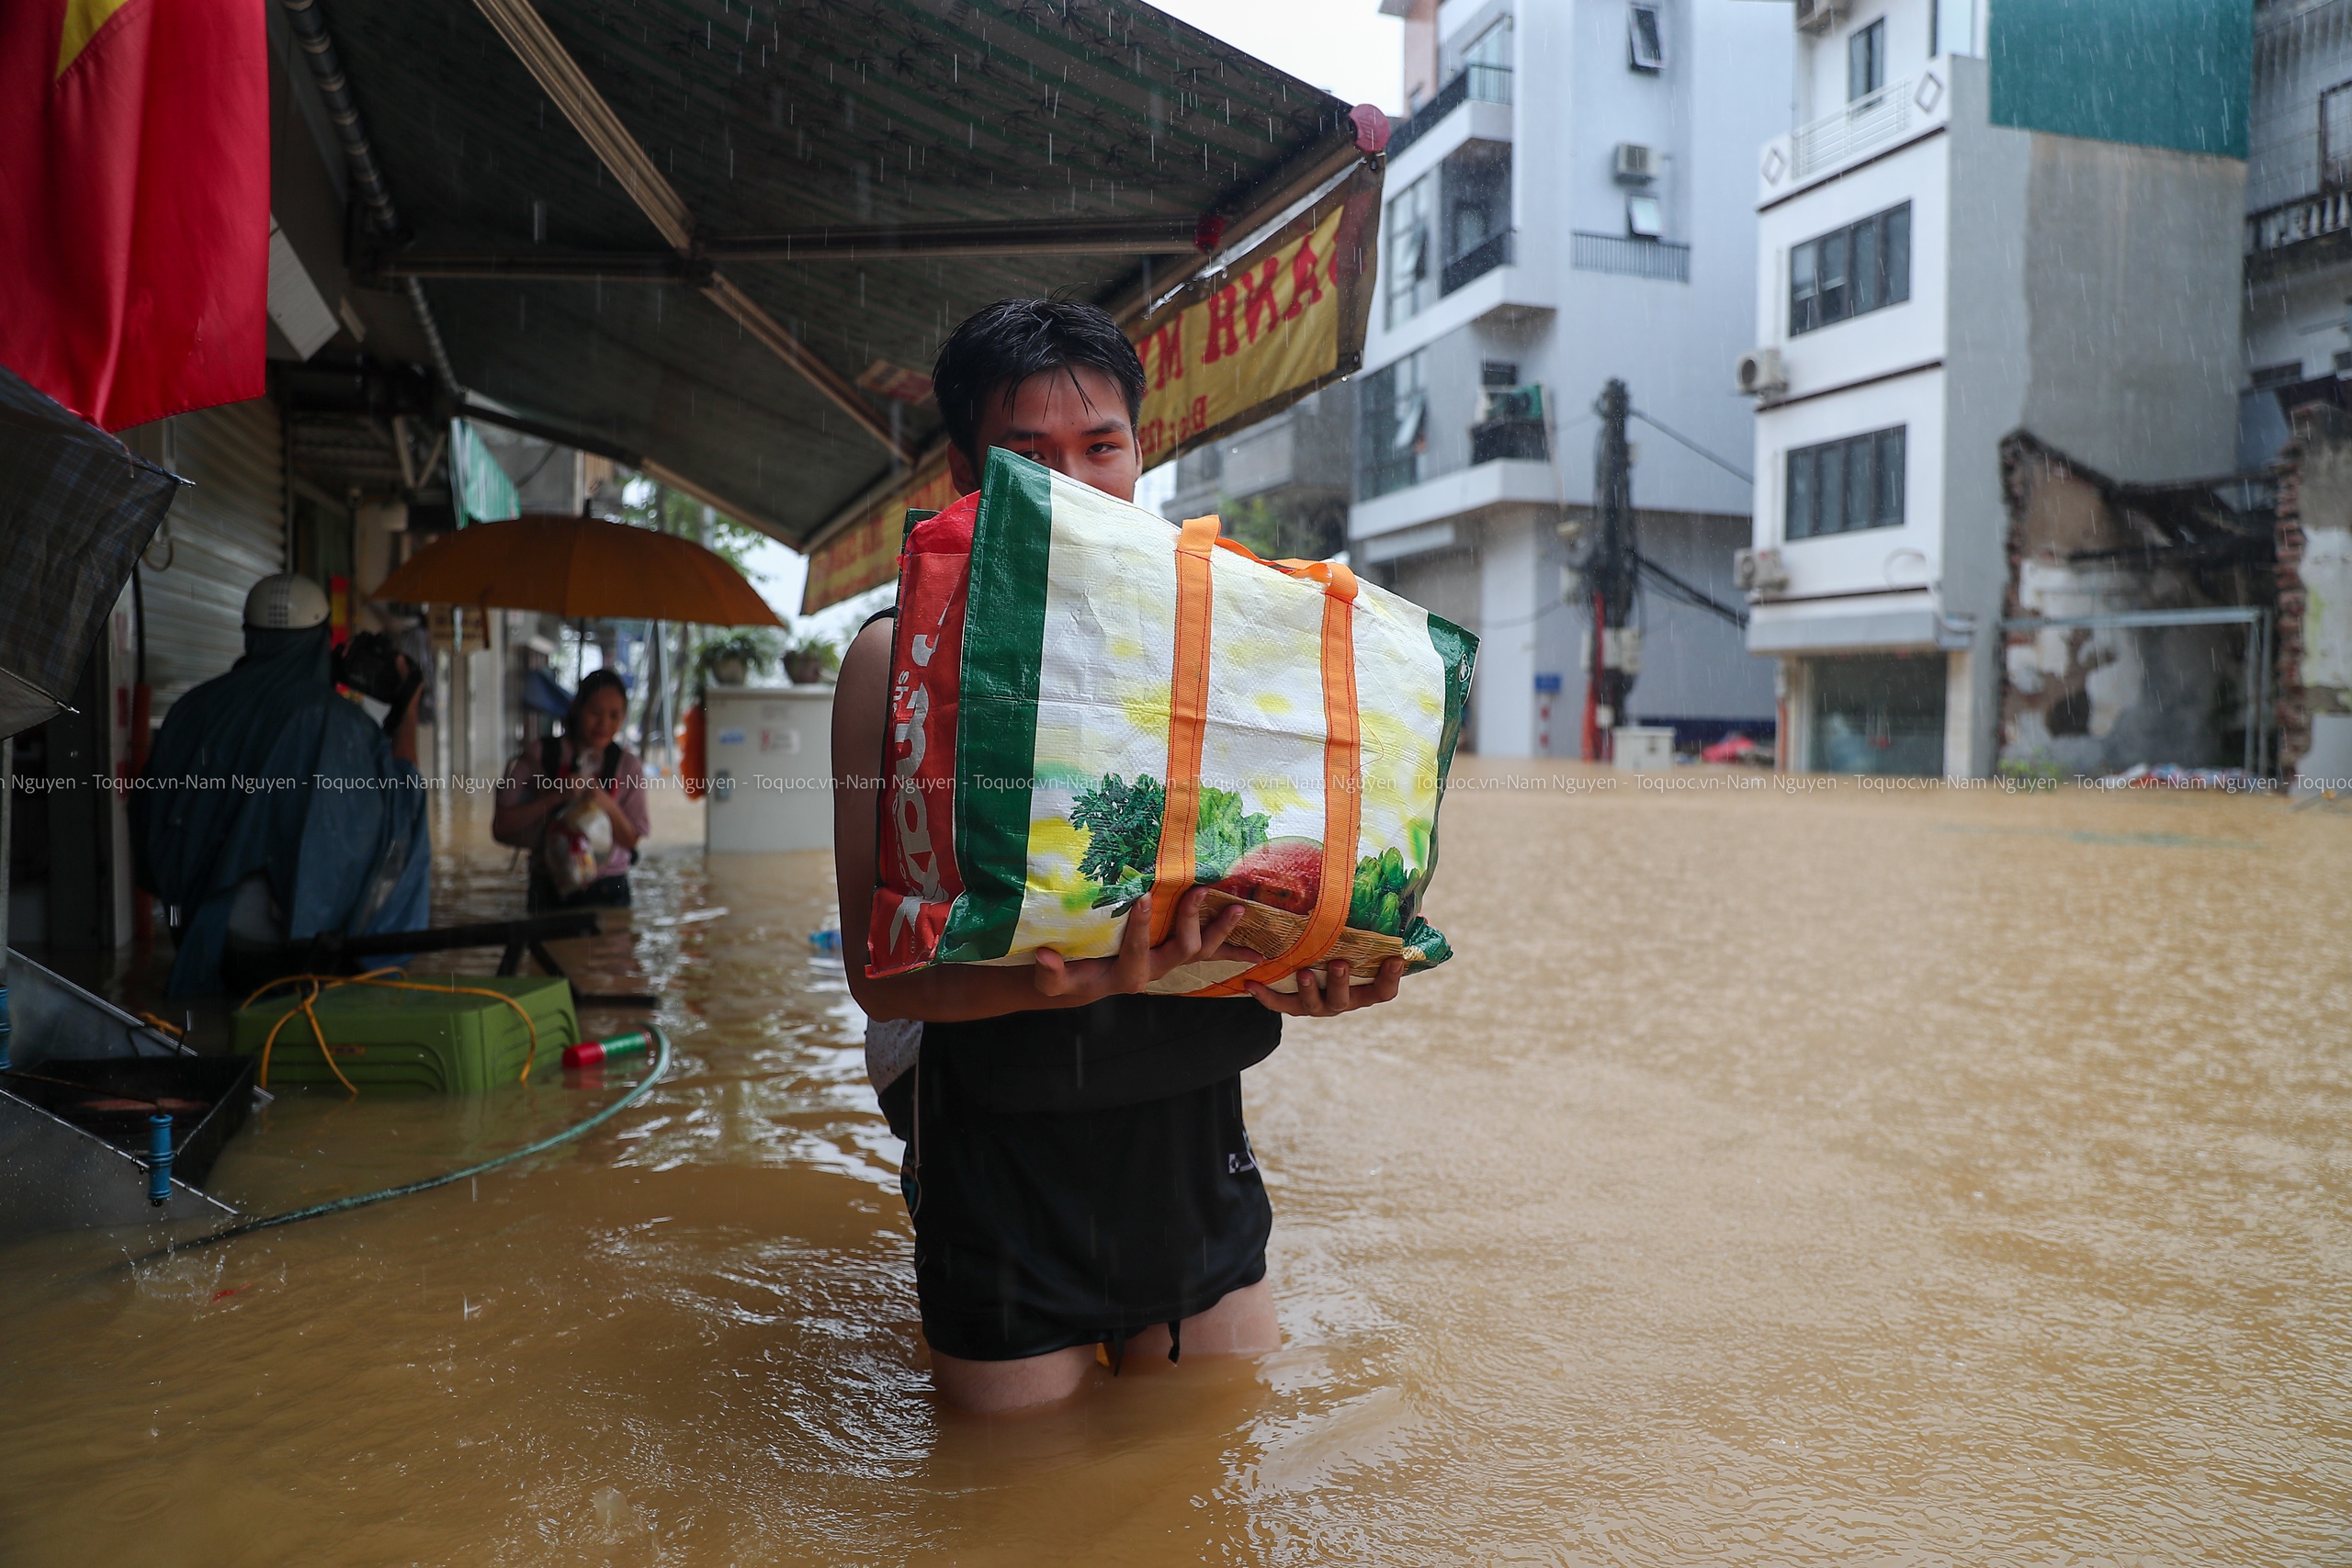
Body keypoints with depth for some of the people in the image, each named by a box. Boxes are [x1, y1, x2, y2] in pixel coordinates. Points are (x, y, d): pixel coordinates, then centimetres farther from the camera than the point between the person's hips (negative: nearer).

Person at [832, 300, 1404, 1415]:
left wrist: (1302, 968, -13)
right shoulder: (904, 656, -7)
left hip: (1195, 1144, 4)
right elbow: (880, 968, -15)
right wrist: (1070, 982, -33)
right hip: (1001, 1164, -3)